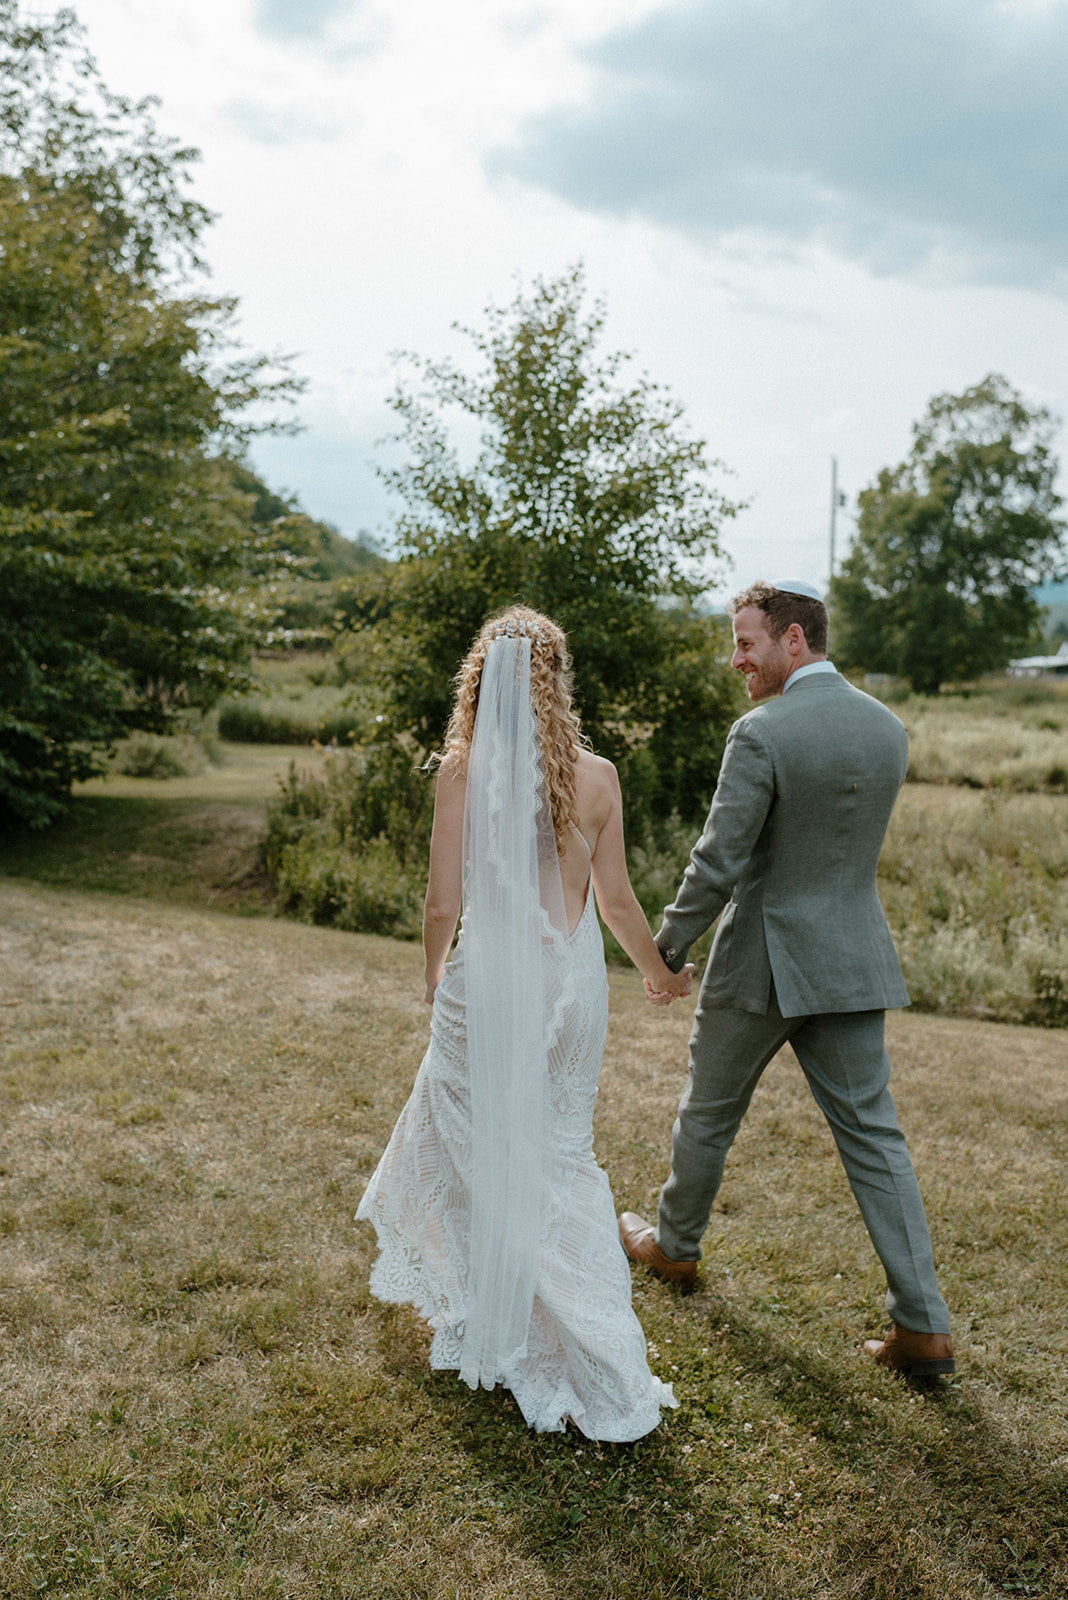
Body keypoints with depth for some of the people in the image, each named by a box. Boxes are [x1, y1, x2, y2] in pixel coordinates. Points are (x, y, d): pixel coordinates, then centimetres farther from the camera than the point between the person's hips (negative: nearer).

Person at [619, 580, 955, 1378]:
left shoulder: (761, 734, -18)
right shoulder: (888, 728, 3)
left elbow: (717, 863, -17)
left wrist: (667, 949, -5)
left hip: (764, 959, -5)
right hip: (855, 959, 6)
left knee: (710, 1111, 17)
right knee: (873, 1133, 9)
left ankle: (675, 1244, 38)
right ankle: (923, 1325, 9)